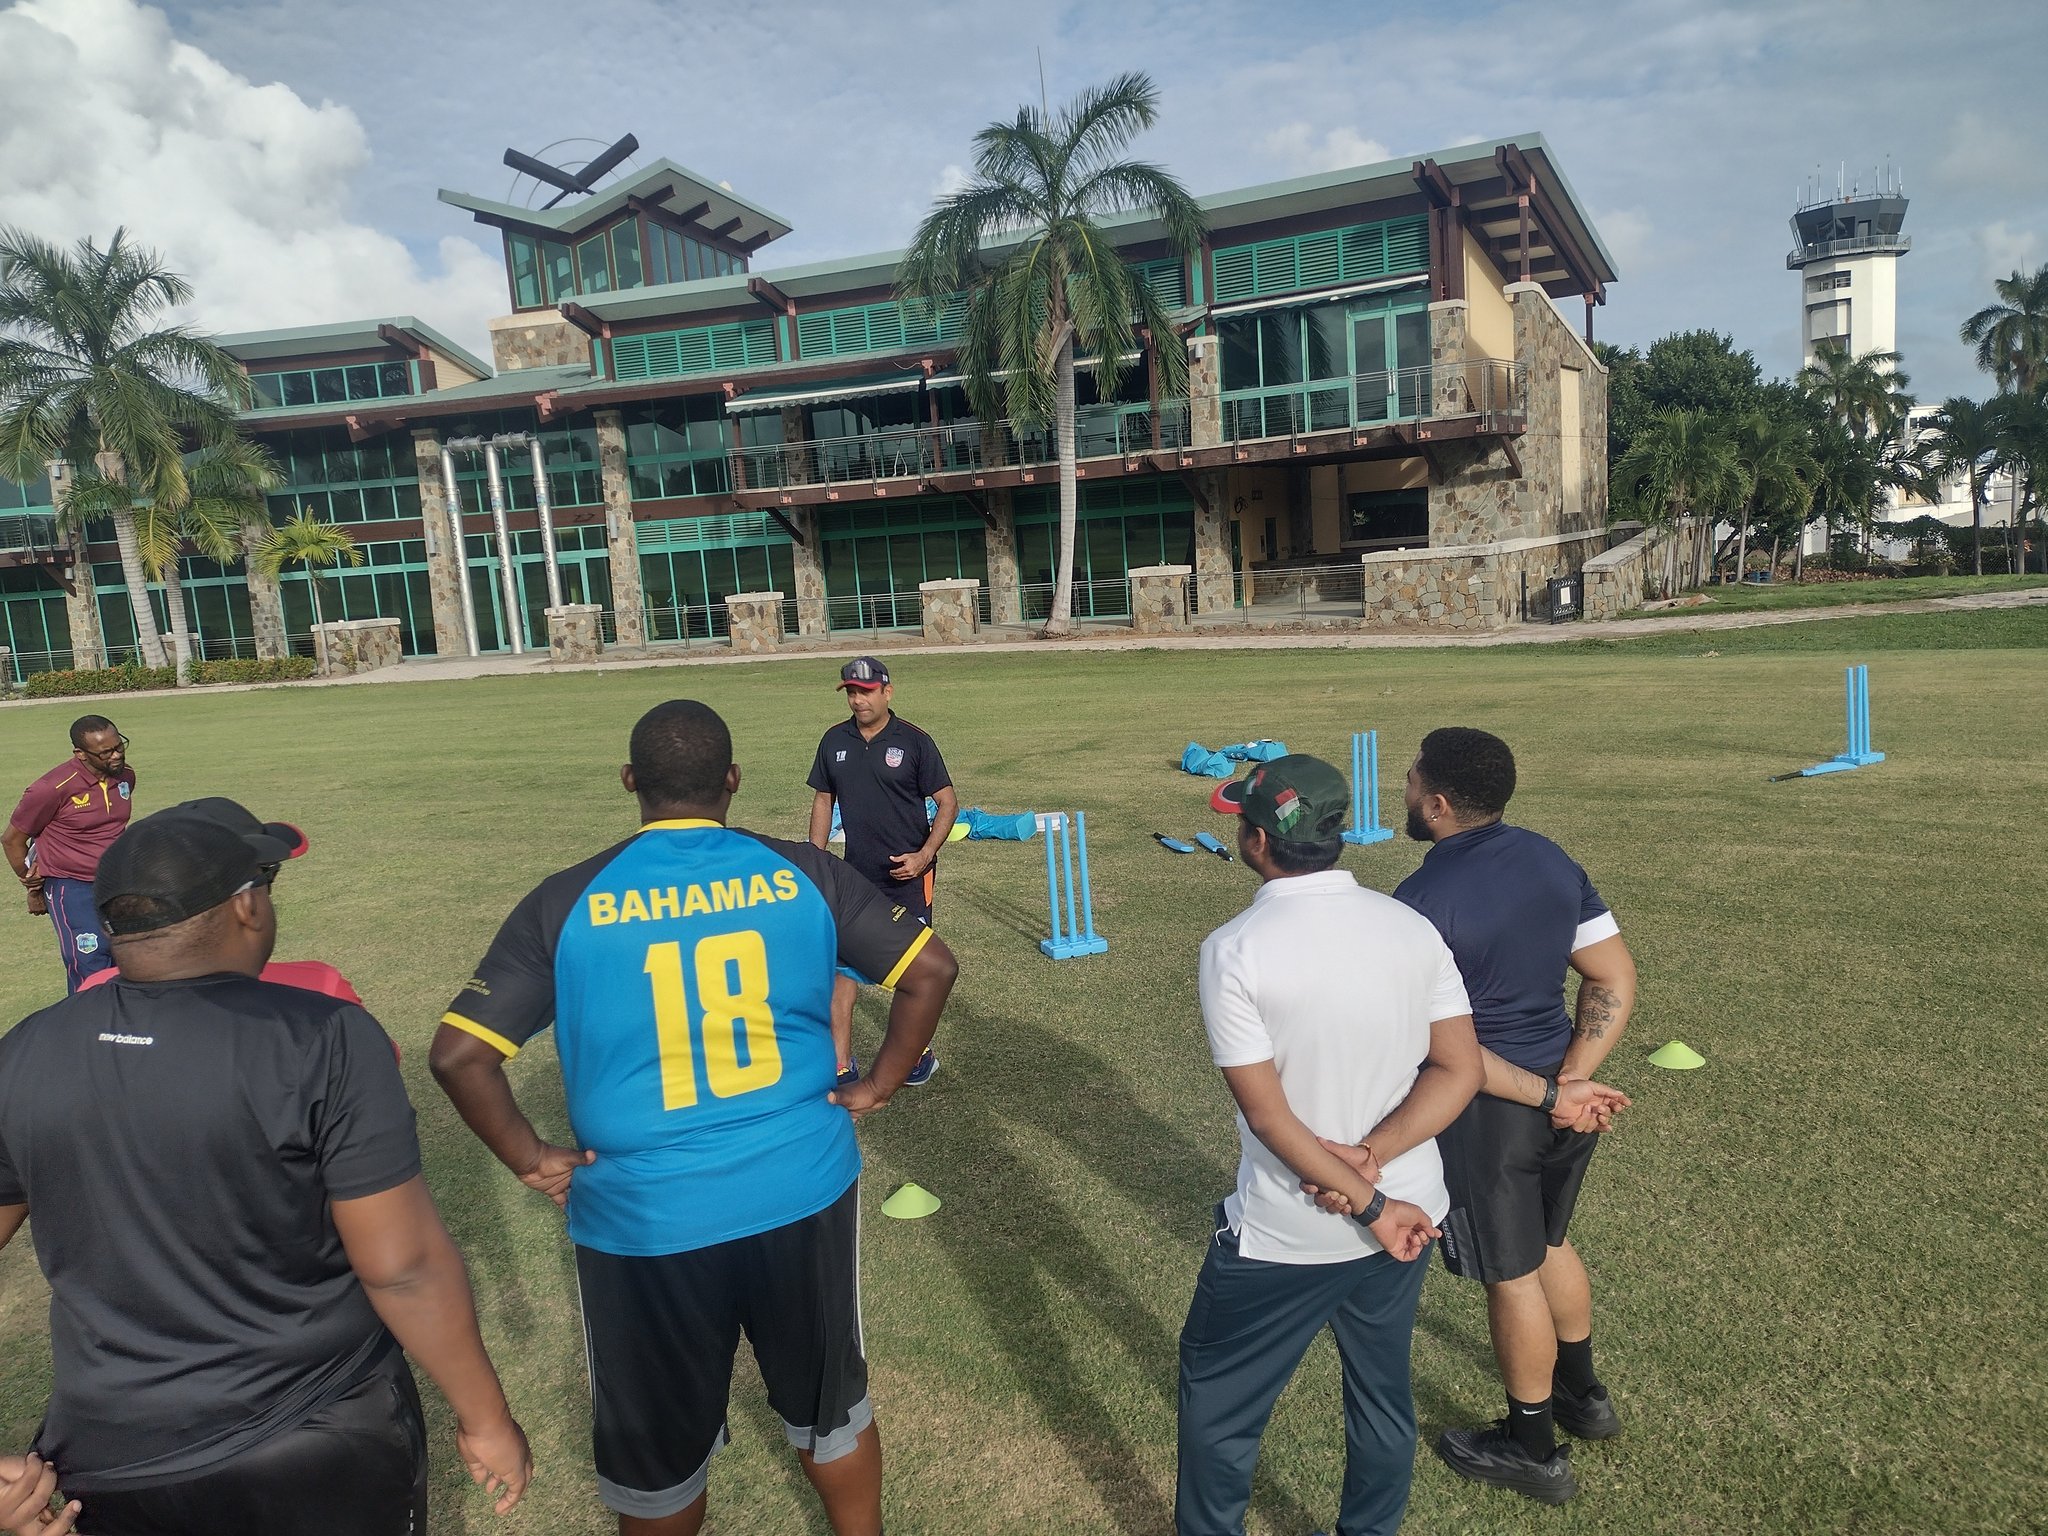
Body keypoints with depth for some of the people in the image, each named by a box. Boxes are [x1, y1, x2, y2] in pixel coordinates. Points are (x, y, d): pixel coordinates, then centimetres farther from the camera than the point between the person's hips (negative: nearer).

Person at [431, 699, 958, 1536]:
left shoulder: (567, 901, -8)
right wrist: (876, 1087, 4)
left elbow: (460, 1054, -12)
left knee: (659, 1449, 22)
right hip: (805, 1193, 2)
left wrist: (533, 1161, -1)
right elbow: (931, 969, -4)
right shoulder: (802, 872, -5)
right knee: (831, 1404, 25)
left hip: (644, 1217, -1)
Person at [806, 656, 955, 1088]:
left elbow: (948, 802, -5)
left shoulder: (914, 741, -8)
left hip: (908, 874, -3)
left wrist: (924, 856, -15)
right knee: (840, 967, -2)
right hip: (855, 875, 3)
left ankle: (919, 1053, 27)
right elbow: (823, 800, 13)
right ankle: (841, 1065, 7)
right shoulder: (834, 741, 3)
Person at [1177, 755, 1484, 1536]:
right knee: (1383, 1390, 23)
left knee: (1216, 1392, 16)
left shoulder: (1235, 949, -20)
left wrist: (1367, 1204, -14)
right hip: (1408, 1212, 5)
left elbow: (1267, 1112, -20)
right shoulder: (1412, 927, -5)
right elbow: (1458, 1070, -7)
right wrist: (1369, 1162, -14)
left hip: (1284, 1235, -5)